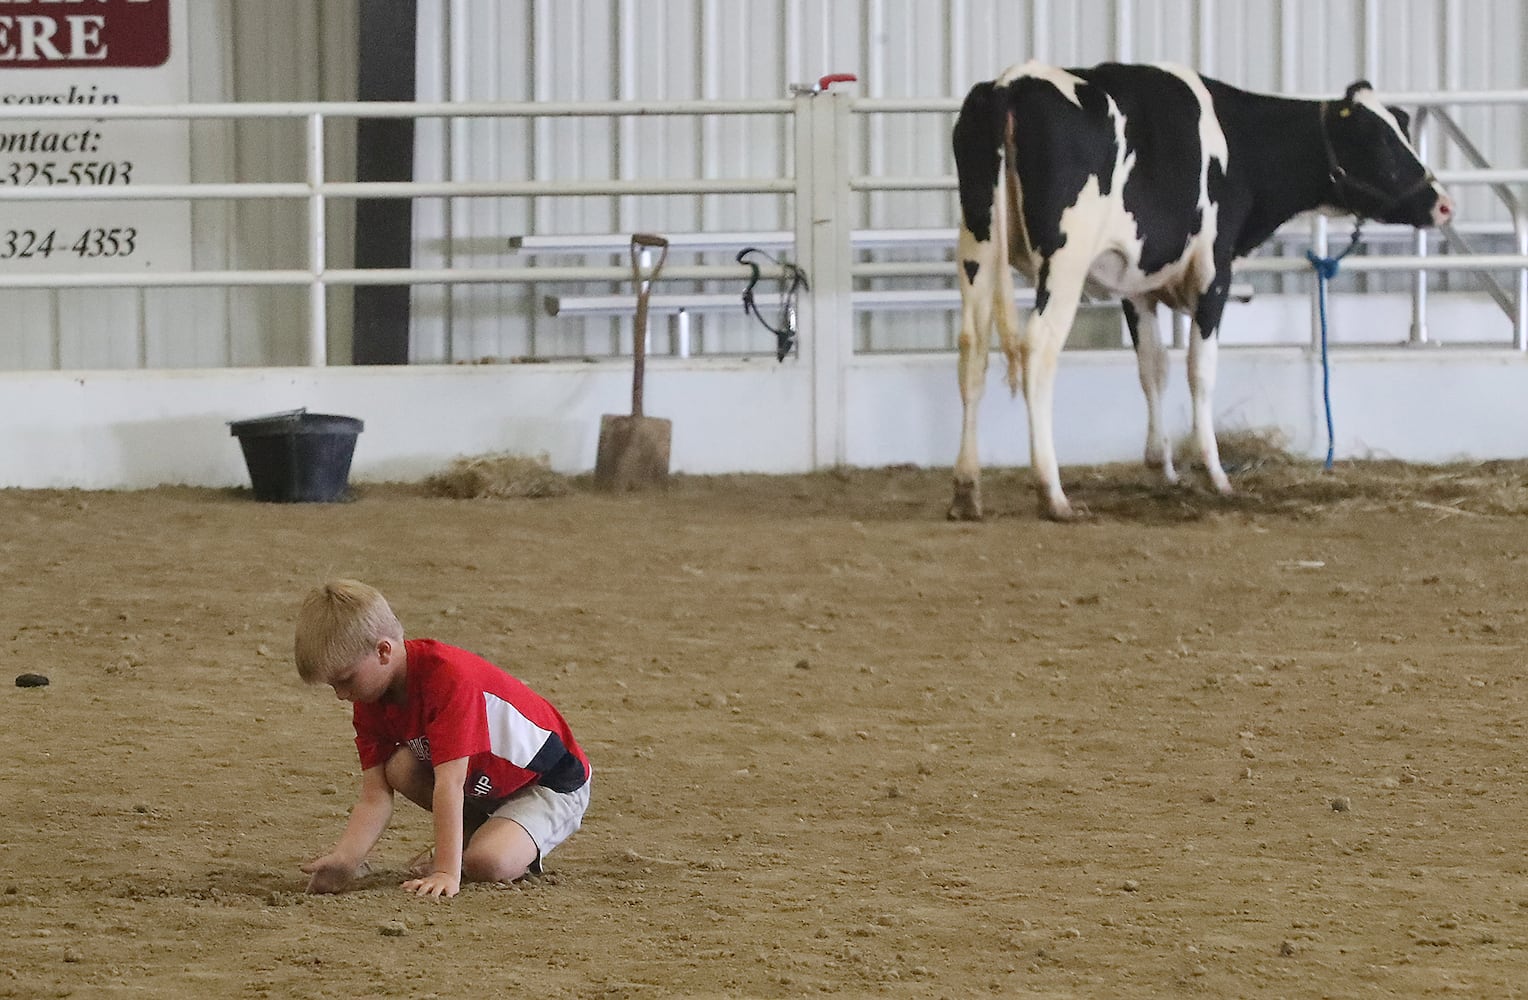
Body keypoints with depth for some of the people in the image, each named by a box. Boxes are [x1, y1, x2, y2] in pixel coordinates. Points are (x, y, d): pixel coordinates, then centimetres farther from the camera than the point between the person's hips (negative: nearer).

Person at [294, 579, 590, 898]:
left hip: (553, 784, -8)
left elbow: (449, 784, -38)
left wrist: (446, 873, -42)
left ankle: (525, 849, 2)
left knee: (486, 862, -32)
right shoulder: (370, 701, -8)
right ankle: (478, 831, 4)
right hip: (484, 785, 8)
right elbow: (374, 797, -13)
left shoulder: (449, 677, -33)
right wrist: (345, 859, -31)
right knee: (399, 769, -19)